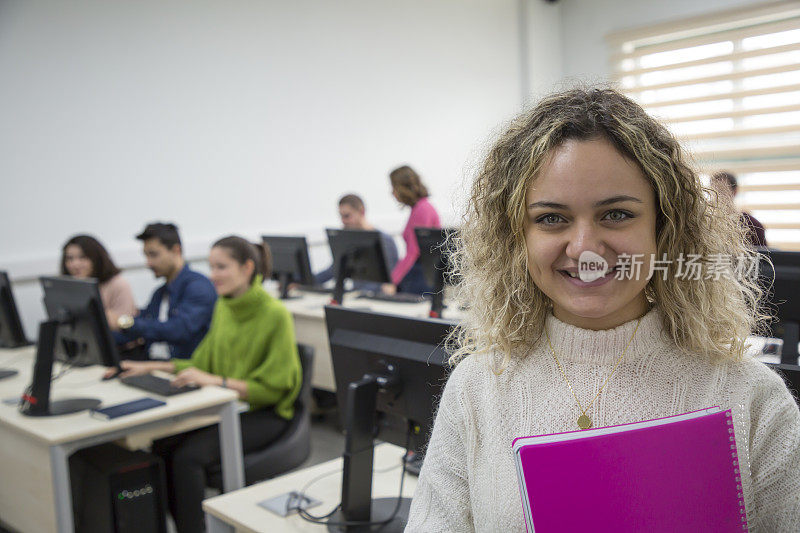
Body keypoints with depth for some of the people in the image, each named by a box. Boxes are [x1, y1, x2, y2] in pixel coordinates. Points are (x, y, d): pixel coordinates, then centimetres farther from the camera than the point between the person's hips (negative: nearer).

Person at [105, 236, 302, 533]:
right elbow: (203, 363, 17)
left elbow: (272, 388, -15)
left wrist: (216, 381, -25)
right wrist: (149, 367, 7)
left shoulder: (275, 315, -16)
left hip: (265, 414, -7)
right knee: (162, 445, -14)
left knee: (189, 456, -25)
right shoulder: (223, 306, 8)